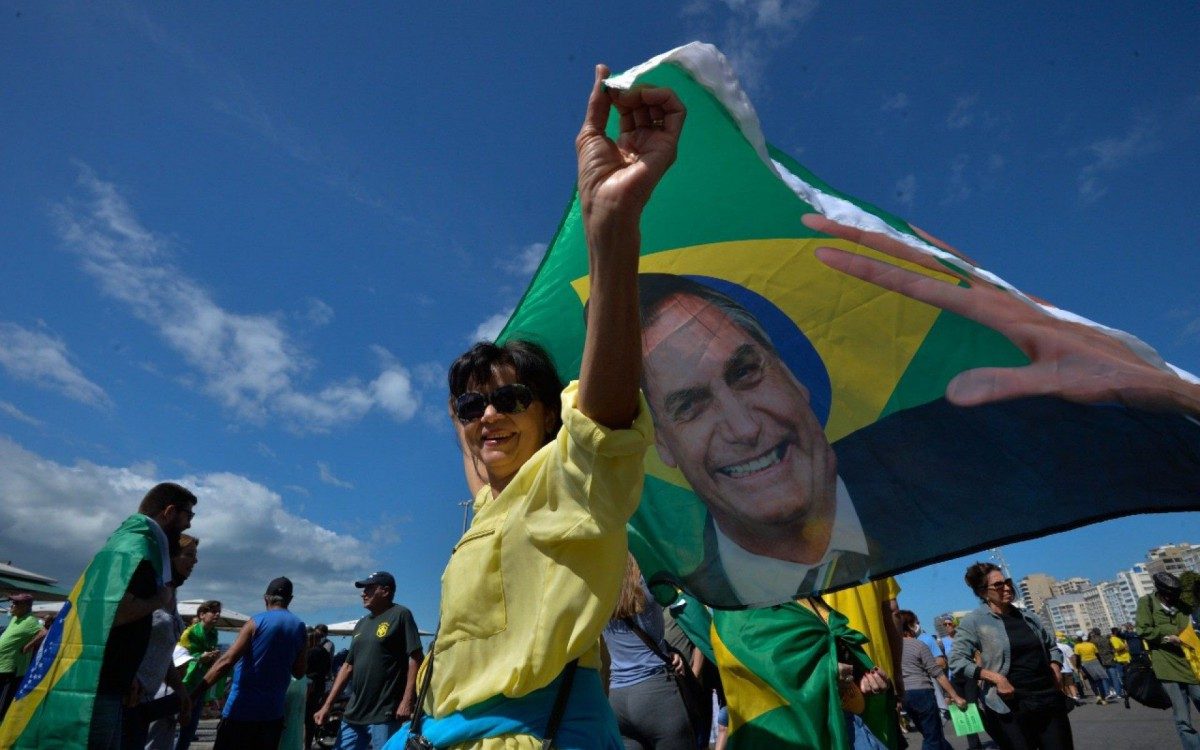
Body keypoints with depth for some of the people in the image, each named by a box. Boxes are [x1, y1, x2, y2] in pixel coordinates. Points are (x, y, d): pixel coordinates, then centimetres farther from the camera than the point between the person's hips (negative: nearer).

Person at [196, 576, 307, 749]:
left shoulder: (257, 622, -5)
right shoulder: (299, 628, 6)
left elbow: (226, 661, -15)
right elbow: (299, 673, 10)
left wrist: (192, 695, -13)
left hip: (241, 709, -4)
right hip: (272, 713, 4)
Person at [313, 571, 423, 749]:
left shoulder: (400, 614, -8)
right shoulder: (361, 624, 16)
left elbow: (415, 658, -14)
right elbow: (348, 666, 18)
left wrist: (407, 701, -20)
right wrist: (327, 705, 13)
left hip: (384, 715, -7)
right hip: (354, 713, 8)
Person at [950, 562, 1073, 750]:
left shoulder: (1028, 617, 10)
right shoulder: (974, 621, -7)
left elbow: (1051, 646, 25)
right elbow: (957, 660, -12)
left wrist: (1055, 667, 6)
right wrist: (995, 677, -20)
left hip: (1050, 700, 5)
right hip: (1011, 707, -5)